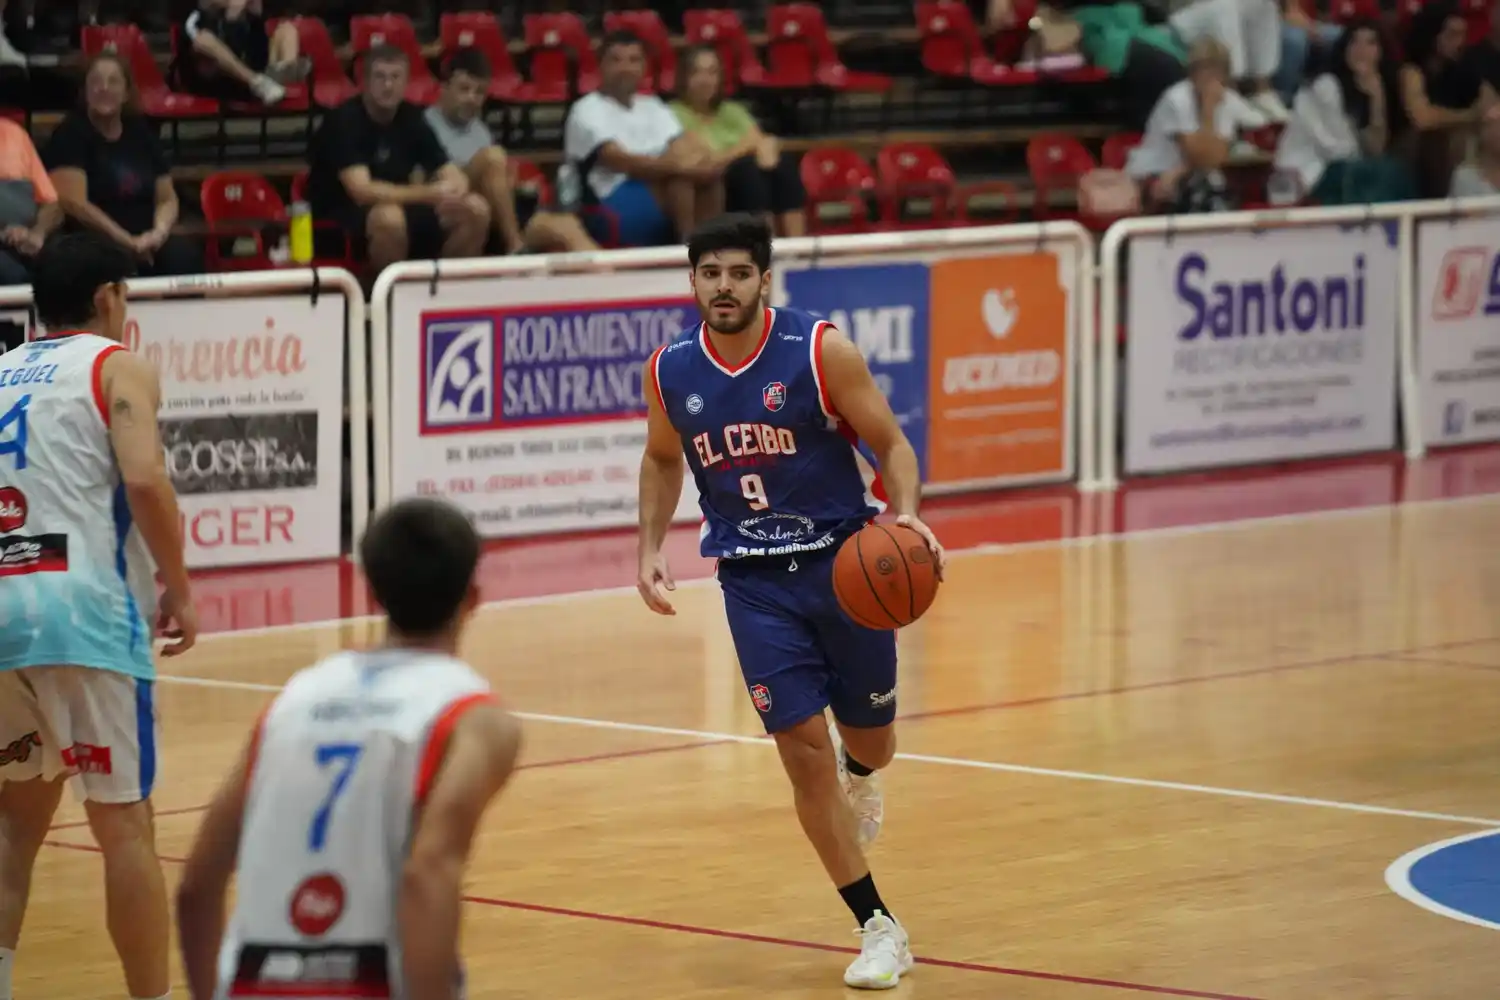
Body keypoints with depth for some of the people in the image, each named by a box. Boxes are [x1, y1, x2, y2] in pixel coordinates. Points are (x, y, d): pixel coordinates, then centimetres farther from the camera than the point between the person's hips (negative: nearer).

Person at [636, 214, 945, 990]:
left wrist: (906, 515, -26)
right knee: (804, 752, -9)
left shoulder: (820, 351, -14)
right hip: (753, 580, 1)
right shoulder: (669, 372, -4)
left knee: (872, 742, 12)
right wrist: (650, 548, 3)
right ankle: (878, 929, 2)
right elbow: (661, 460, 15)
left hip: (843, 560, -1)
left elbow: (890, 443, -7)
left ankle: (856, 771, 53)